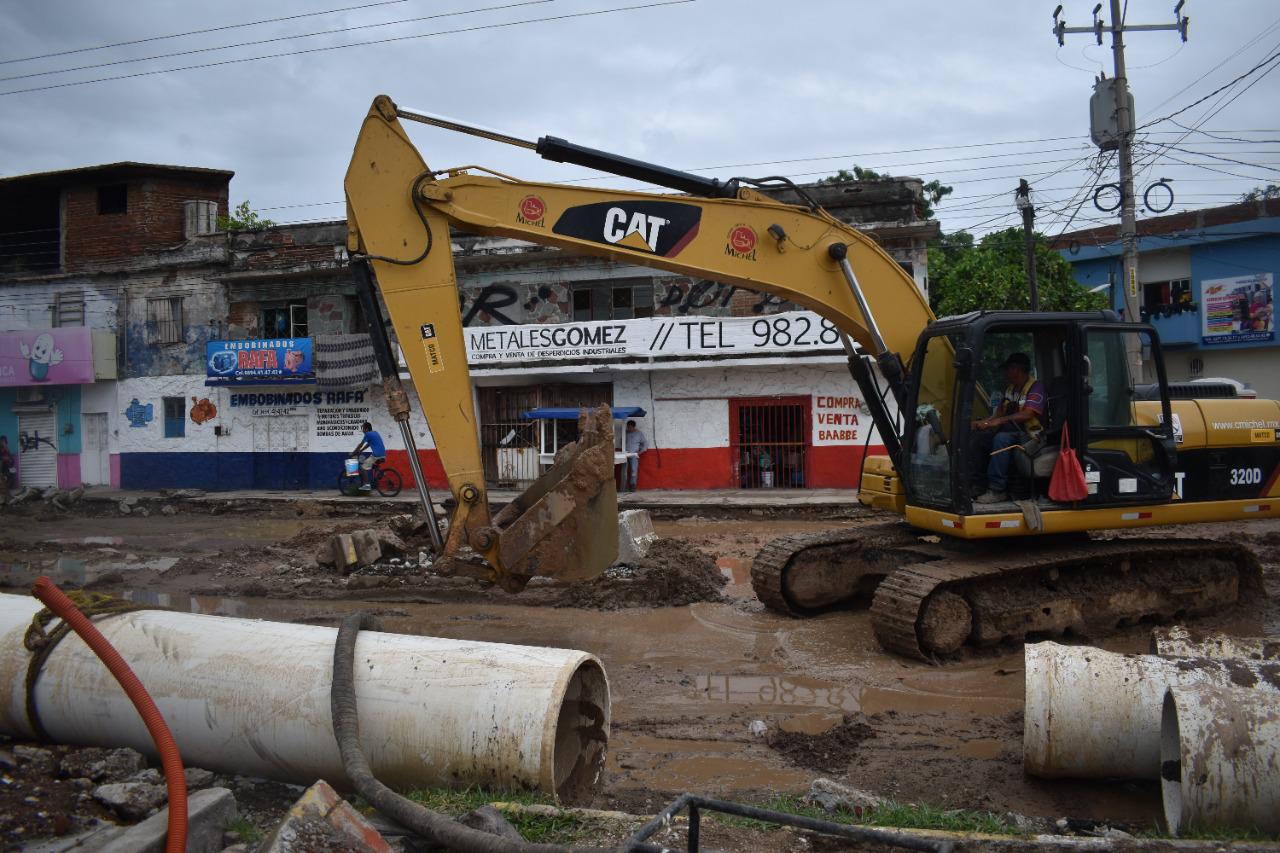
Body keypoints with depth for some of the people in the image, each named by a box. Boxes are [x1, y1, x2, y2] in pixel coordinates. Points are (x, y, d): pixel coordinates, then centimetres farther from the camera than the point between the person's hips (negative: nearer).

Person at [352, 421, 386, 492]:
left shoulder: (368, 434, -5)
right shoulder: (374, 432, 21)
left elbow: (361, 445, -1)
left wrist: (353, 453, 8)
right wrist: (360, 451, 25)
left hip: (377, 455, -9)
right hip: (382, 455, 9)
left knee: (363, 467, -5)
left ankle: (366, 485, -12)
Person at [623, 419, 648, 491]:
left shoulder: (639, 434, 5)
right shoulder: (625, 433, 11)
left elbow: (645, 443, 8)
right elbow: (622, 442, 21)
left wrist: (641, 451, -4)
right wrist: (622, 450, 5)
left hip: (634, 456, -2)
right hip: (625, 455, 2)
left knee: (634, 472, -5)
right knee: (624, 472, -3)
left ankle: (632, 488, 0)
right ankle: (624, 488, 0)